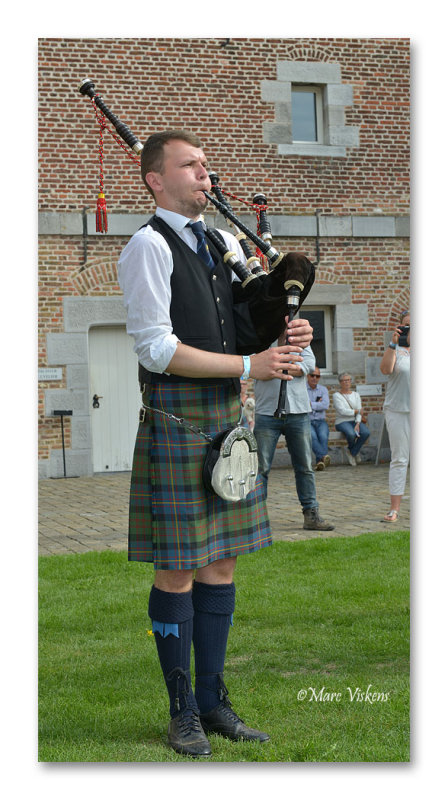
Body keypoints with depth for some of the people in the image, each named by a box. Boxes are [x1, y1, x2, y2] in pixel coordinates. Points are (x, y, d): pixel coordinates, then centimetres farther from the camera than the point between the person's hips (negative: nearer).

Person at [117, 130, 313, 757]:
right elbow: (156, 349, -16)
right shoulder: (149, 247, -8)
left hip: (229, 418, 8)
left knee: (221, 562, 10)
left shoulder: (224, 243, 16)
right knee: (177, 568, -1)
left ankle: (213, 700, 19)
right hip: (177, 419, -7)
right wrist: (249, 366, -16)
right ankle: (183, 711, 10)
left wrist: (285, 337, -1)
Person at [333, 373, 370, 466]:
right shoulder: (337, 395, 1)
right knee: (351, 434, -37)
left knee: (366, 432, -28)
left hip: (355, 421, 4)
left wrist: (357, 424, -14)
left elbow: (359, 411, 2)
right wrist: (356, 411, -6)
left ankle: (352, 452, -5)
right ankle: (353, 450, -1)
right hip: (342, 422, -4)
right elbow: (342, 411, -13)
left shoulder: (355, 395, 15)